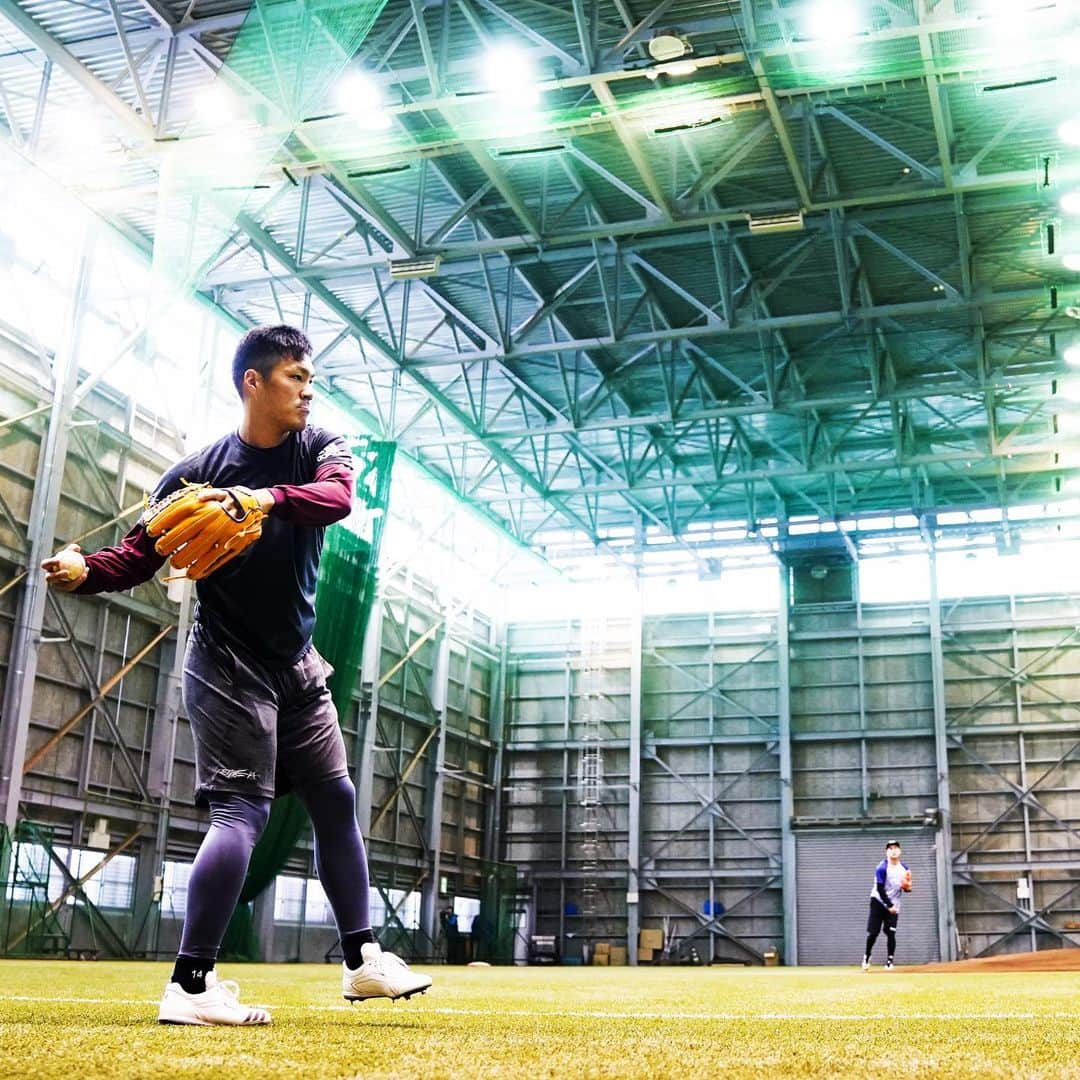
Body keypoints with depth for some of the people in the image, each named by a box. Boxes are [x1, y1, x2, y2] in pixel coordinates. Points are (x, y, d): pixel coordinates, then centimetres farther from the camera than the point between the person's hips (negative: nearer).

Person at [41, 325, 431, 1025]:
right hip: (228, 666, -6)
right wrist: (86, 571, -32)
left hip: (298, 664, 6)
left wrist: (269, 498, -43)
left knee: (336, 800, 9)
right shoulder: (199, 471, -9)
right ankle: (190, 985, -9)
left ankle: (362, 957, 21)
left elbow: (339, 497, -23)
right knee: (243, 809, -15)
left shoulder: (320, 448, 0)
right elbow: (140, 553, -10)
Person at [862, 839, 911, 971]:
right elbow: (880, 889, -20)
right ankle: (866, 957, 17)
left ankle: (889, 961, 0)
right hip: (878, 902, -3)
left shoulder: (904, 868, 1)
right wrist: (889, 905, -24)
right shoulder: (882, 868, -16)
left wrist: (908, 888, -14)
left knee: (891, 933, -7)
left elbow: (906, 887, 10)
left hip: (893, 905, 3)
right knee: (873, 932, -3)